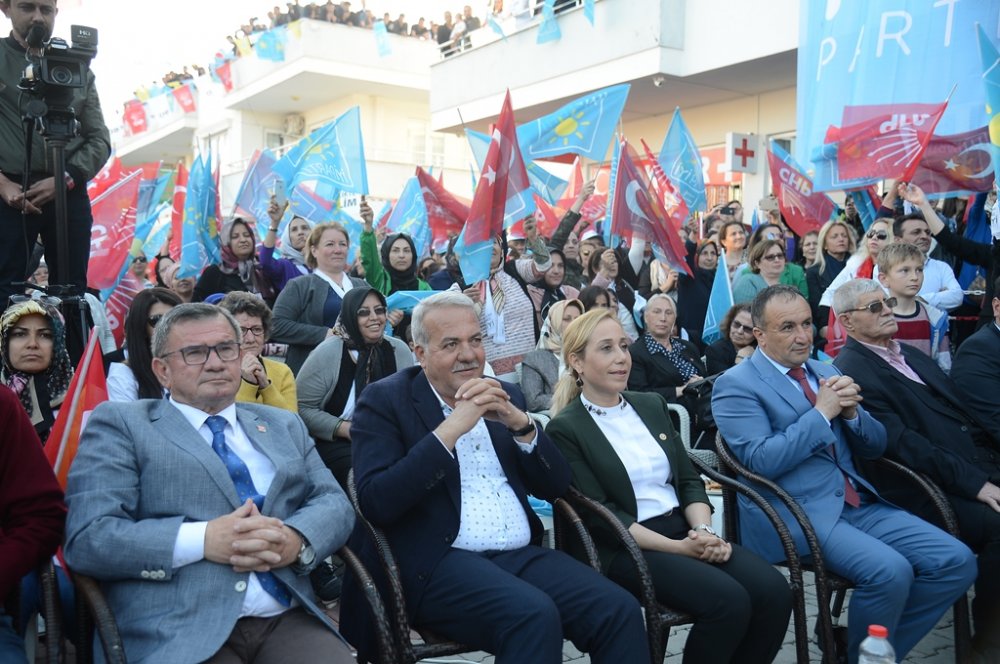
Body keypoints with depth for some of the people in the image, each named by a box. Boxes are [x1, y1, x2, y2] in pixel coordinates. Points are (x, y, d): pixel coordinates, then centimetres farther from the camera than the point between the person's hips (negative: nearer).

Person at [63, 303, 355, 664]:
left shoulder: (284, 425, 20)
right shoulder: (120, 423, 6)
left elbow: (335, 503, 12)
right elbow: (87, 537, -4)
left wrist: (296, 541, -9)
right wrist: (202, 541, -16)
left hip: (287, 619, 4)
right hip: (178, 632, -4)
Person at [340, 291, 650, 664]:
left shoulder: (505, 396, 15)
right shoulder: (385, 400, 0)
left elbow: (556, 486, 11)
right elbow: (375, 502, -14)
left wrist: (520, 423, -7)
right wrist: (452, 427, -17)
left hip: (522, 554, 5)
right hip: (437, 562, -5)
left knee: (620, 610, -18)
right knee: (534, 615, -31)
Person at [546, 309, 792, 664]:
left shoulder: (652, 405, 14)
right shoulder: (566, 429, -6)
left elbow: (689, 480, 12)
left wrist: (705, 531, -9)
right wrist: (679, 548, -18)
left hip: (685, 529, 6)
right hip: (626, 547, -6)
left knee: (774, 591, -16)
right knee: (728, 601, -26)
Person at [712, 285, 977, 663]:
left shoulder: (825, 372, 16)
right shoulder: (736, 385, -6)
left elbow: (874, 447, 16)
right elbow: (762, 461, -18)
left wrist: (851, 411, -5)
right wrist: (821, 413, -15)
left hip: (858, 503, 7)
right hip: (797, 513, -7)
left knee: (957, 561, -6)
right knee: (890, 571, -27)